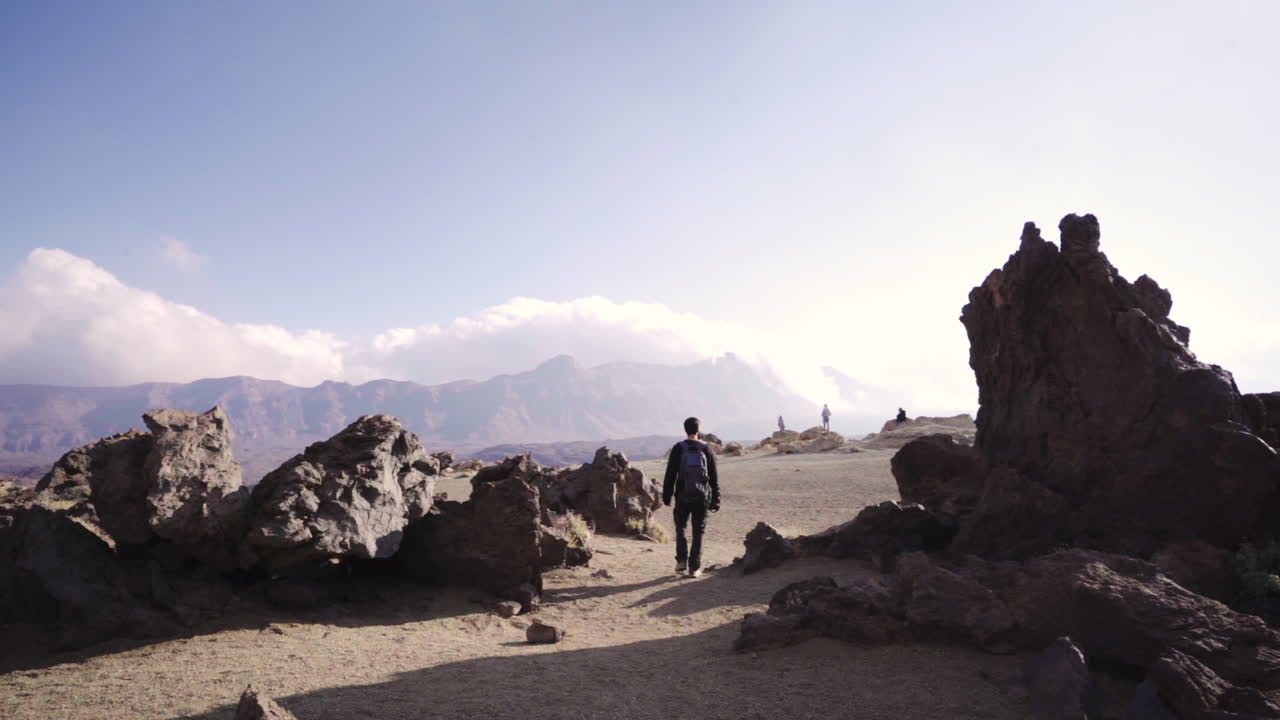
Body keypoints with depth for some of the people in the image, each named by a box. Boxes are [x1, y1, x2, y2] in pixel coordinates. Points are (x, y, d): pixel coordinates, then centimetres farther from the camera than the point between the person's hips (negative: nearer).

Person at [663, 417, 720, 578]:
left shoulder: (678, 449, -4)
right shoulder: (706, 450, 0)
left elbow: (670, 475, -4)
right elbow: (714, 478, 2)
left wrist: (666, 496, 5)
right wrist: (715, 501, 8)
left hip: (682, 497, -1)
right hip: (702, 497, 1)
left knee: (680, 528, 18)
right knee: (698, 533, 7)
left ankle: (682, 560, 9)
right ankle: (694, 567, 6)